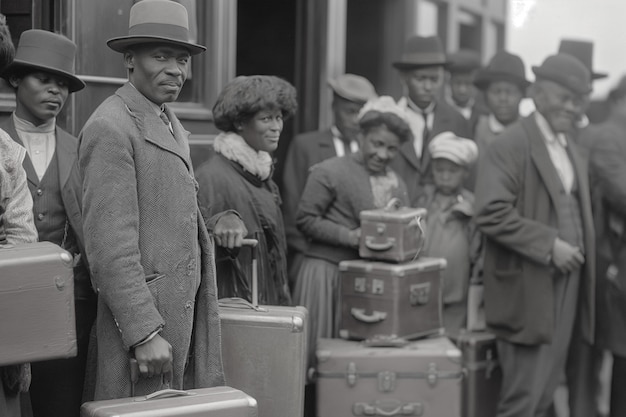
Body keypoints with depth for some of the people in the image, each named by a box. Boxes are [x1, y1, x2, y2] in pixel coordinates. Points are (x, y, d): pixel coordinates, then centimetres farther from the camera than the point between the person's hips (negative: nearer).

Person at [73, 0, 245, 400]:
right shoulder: (110, 128, -15)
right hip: (142, 310, -9)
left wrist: (223, 220, 7)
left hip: (187, 306, 9)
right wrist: (144, 334, -23)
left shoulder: (171, 123, 16)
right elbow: (110, 245, -20)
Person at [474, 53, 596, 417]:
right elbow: (492, 214, -20)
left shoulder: (576, 155, 17)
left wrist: (581, 255, 9)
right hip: (528, 291, -8)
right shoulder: (512, 145, -10)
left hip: (566, 289, 8)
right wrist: (550, 245, -21)